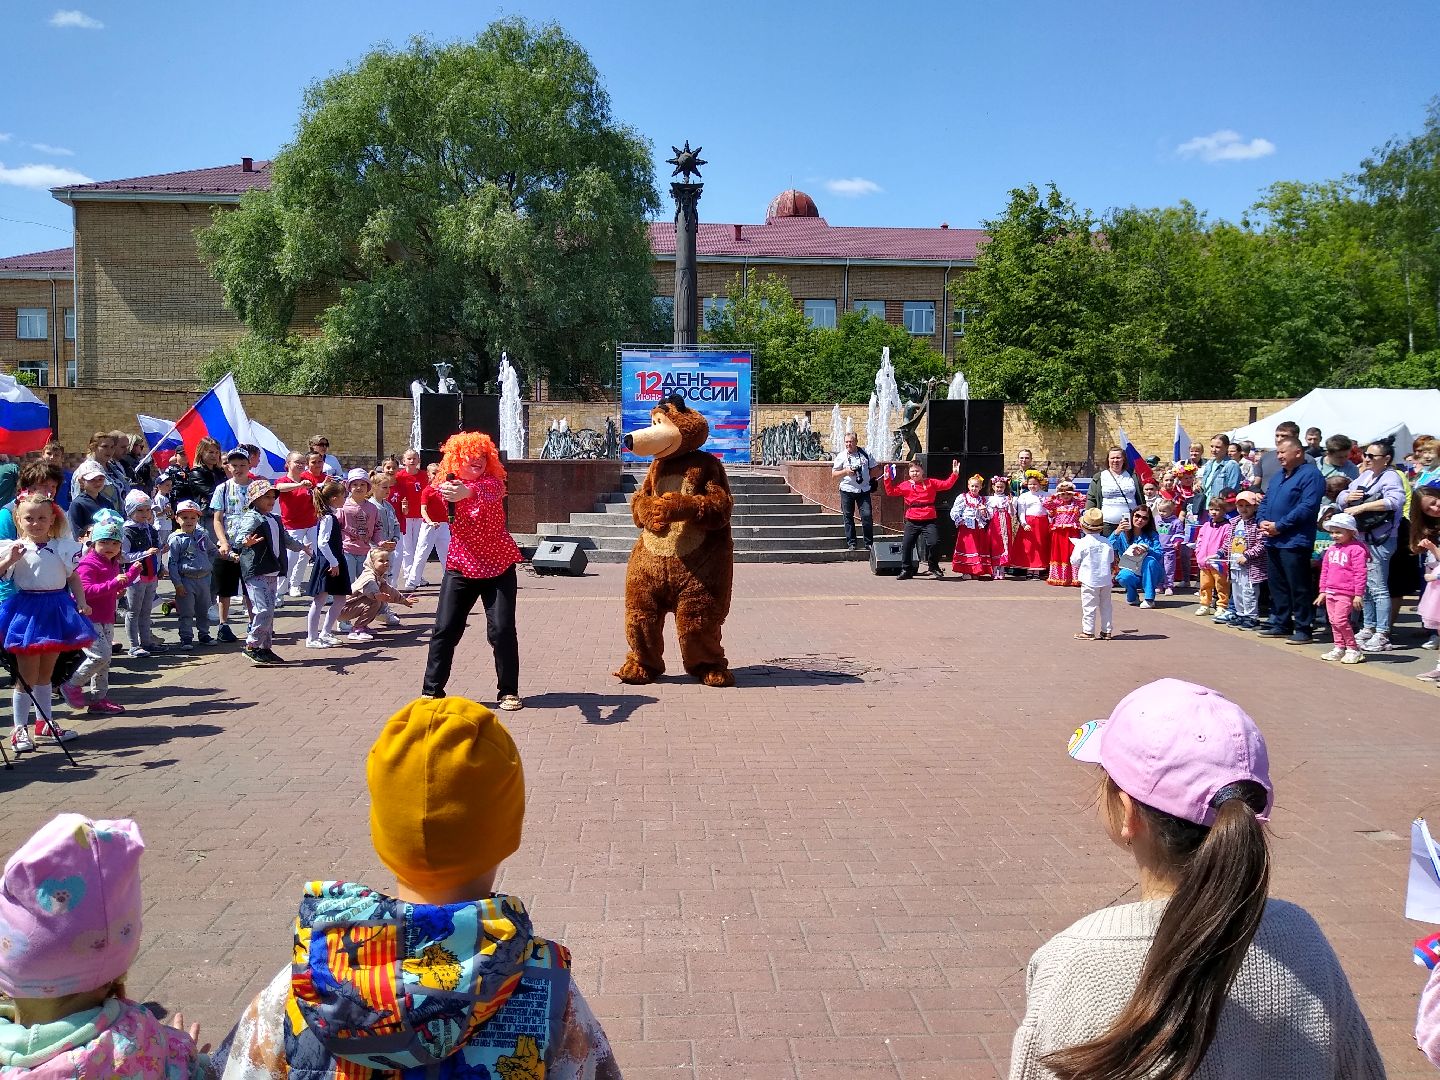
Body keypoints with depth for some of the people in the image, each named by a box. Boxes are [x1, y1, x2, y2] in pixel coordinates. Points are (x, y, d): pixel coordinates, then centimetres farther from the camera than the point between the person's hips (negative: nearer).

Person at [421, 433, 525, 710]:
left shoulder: (494, 481, -7)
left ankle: (508, 691, 9)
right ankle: (432, 690, 9)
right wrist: (444, 496, -44)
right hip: (461, 567, 1)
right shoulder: (448, 486, -1)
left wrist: (465, 492, -56)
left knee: (502, 630, -5)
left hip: (499, 566, -1)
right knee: (445, 629, -2)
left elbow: (487, 490, -32)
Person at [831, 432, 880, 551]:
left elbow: (874, 467, 14)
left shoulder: (865, 453, 4)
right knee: (848, 517, 2)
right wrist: (846, 471, -11)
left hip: (864, 490, 0)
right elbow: (833, 473, 4)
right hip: (847, 490, 0)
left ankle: (869, 543, 4)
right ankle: (851, 543, 11)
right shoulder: (841, 456, 2)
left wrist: (868, 478, 2)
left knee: (867, 515, -6)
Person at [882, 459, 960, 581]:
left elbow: (946, 484, 1)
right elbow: (891, 492, 5)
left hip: (929, 521, -2)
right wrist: (887, 479, -3)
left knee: (933, 543, -13)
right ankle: (906, 570, 15)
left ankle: (934, 568, 9)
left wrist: (954, 474, -10)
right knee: (906, 545, 2)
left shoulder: (930, 483, 6)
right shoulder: (905, 486, 7)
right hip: (912, 522, 2)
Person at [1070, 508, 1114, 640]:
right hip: (1105, 579, 5)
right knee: (1106, 605, 13)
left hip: (1089, 580, -5)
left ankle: (1088, 631, 3)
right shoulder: (1107, 543, 1)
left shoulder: (1082, 543, -12)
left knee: (1089, 606, 1)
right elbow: (1111, 561, 9)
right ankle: (1107, 631, 18)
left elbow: (1074, 561, -6)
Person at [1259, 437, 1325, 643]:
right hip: (1273, 541, 9)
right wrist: (1262, 521, 2)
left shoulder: (1310, 475, -9)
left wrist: (1279, 526, -17)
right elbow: (1265, 502, 23)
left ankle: (1303, 628, 2)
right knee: (1276, 585, 14)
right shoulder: (1278, 476, 20)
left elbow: (1307, 507, -19)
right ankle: (1280, 624, 22)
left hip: (1294, 541, -9)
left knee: (1299, 587, -4)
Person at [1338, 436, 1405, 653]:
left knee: (1377, 588, -7)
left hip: (1380, 541, -8)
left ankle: (1382, 635, -4)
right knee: (1364, 586, 15)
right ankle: (1369, 628, 25)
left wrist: (1361, 506, -27)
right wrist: (1347, 496, -6)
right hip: (1360, 538, 8)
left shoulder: (1390, 477, -9)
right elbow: (1340, 500, 18)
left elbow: (1395, 500, -28)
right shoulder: (1364, 476, 14)